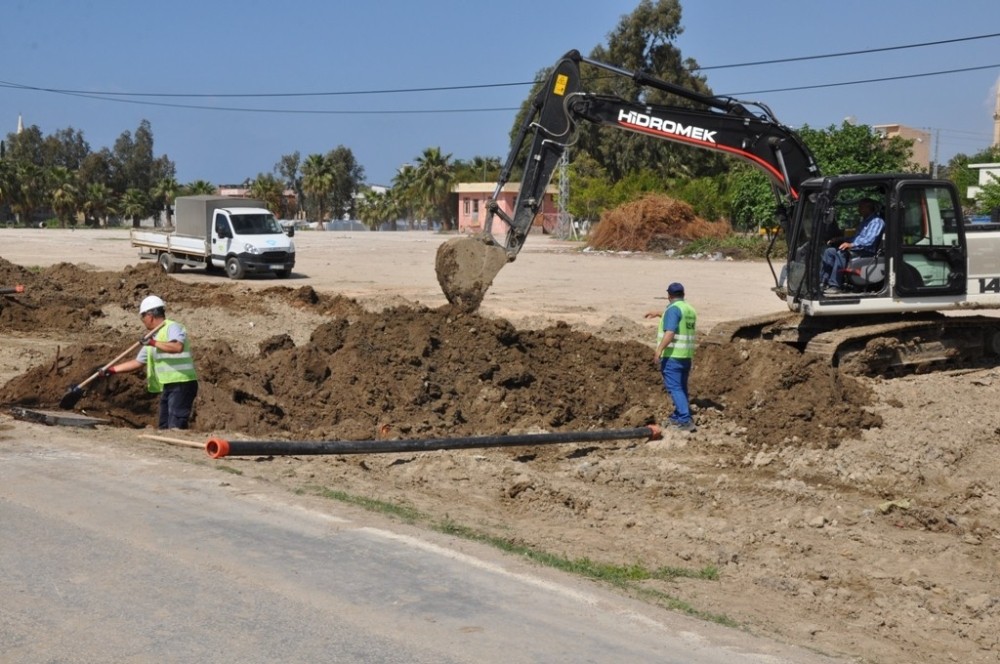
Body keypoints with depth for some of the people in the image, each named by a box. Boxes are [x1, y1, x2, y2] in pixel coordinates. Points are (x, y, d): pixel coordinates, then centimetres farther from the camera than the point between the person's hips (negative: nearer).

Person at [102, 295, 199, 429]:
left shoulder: (172, 327, -9)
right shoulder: (153, 337, 18)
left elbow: (178, 347, -30)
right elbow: (137, 362, 23)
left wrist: (154, 343, -23)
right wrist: (113, 370, 20)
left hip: (181, 384, -10)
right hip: (167, 387, 10)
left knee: (176, 427, -16)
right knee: (164, 427, 10)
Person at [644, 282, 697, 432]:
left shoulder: (673, 308, -13)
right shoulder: (690, 310, 14)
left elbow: (670, 332, -24)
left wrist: (659, 351, -25)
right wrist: (658, 313, 45)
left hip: (672, 355, -9)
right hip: (686, 356, 9)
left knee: (674, 388, -9)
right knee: (682, 387, 18)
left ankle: (686, 420, -17)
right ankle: (678, 417, 29)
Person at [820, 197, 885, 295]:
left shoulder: (877, 221, -5)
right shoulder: (865, 221, 28)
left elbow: (869, 240, -20)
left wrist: (851, 245, -32)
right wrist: (840, 239, 17)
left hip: (867, 251, -10)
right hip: (856, 249, 10)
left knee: (841, 253, -32)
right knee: (829, 251, -3)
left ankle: (834, 286, -33)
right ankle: (824, 282, -12)